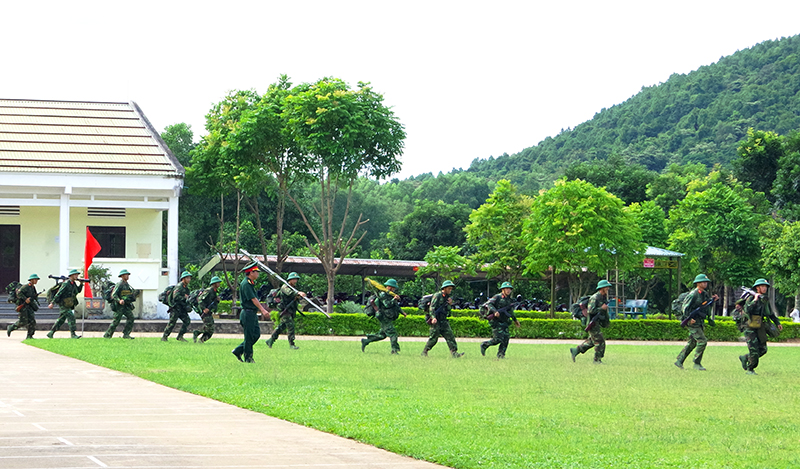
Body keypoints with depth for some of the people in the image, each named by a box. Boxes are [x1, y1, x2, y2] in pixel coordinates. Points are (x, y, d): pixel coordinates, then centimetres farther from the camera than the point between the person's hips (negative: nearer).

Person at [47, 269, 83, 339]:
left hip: (68, 306, 9)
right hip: (63, 305, -9)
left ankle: (51, 333, 18)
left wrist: (81, 284, 7)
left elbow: (78, 290, 25)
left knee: (61, 320, 11)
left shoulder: (73, 284, 11)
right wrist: (52, 303, -20)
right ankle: (73, 334, -15)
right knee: (71, 317, -15)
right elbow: (58, 294, -18)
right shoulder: (66, 284, -16)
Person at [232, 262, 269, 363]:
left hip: (253, 314, 10)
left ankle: (238, 351, 17)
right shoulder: (246, 284, -16)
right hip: (248, 313, -10)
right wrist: (263, 310, -25)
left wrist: (263, 311, 21)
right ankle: (248, 358, 5)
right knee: (249, 337, -3)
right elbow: (253, 299, -22)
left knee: (256, 334, 10)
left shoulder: (251, 283, 15)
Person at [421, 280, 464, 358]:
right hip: (436, 321, -7)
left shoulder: (447, 297, 17)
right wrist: (433, 317, -28)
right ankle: (424, 352, 8)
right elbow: (432, 307, -15)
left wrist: (450, 304, 2)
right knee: (433, 337, -6)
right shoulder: (437, 295, -7)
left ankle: (454, 353, -9)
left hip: (443, 321, 7)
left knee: (450, 336, -4)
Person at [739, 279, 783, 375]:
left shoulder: (765, 300, 12)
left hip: (760, 329, 7)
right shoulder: (751, 298, -8)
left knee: (763, 349, 4)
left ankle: (745, 358, 23)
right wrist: (755, 300, -25)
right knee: (754, 349, -11)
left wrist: (777, 323, 22)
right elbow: (747, 310, -25)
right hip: (750, 328, -7)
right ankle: (750, 369, 4)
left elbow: (771, 313, 25)